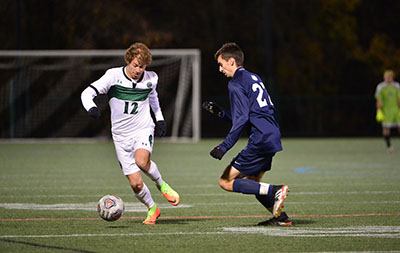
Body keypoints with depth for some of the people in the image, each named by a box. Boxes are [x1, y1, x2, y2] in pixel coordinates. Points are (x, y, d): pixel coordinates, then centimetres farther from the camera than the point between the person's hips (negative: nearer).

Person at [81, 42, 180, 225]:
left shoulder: (151, 79, 0)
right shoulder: (114, 76, -9)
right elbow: (87, 93, -14)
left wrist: (159, 118, 20)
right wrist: (91, 107, -35)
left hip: (143, 130, 0)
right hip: (121, 135, 0)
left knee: (141, 161, -33)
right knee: (135, 184, -5)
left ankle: (161, 184, -4)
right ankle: (152, 209, 24)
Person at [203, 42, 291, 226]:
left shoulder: (236, 84, -8)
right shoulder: (253, 78, 20)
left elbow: (241, 121, -17)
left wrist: (223, 147, -18)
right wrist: (220, 112, 24)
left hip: (260, 140, -9)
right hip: (273, 136, 9)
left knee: (226, 182, -5)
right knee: (252, 182, 24)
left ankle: (274, 191, -16)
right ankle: (281, 217, 16)